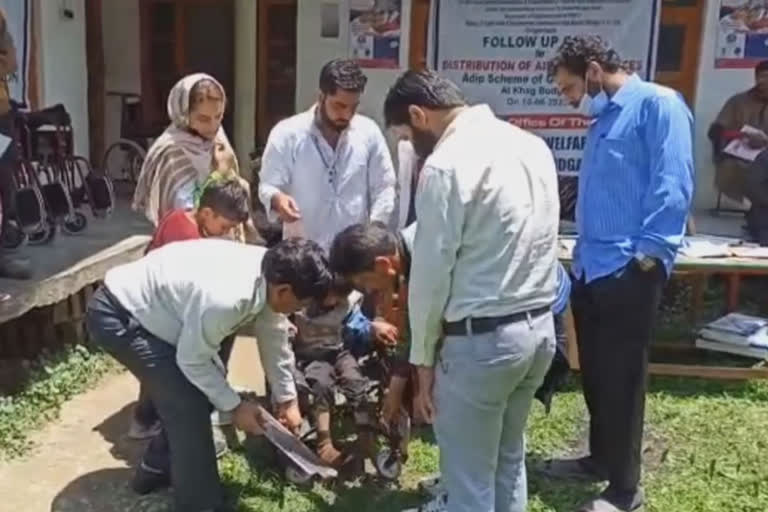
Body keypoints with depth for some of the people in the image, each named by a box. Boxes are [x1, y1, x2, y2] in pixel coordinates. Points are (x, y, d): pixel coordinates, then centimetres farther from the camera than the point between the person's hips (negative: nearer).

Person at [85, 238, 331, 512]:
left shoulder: (269, 274, -11)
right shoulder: (225, 298, -37)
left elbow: (274, 338, 5)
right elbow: (192, 360, -21)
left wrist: (287, 398, 14)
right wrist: (234, 406, -9)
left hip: (146, 306, 9)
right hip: (116, 315, -9)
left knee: (197, 391, 14)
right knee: (188, 403, -10)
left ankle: (157, 467, 35)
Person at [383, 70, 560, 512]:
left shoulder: (447, 164, -16)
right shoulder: (532, 145, 8)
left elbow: (431, 272, -13)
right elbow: (522, 245, 11)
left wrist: (423, 356, -3)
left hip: (482, 339, -8)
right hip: (541, 326, 8)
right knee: (508, 458, 24)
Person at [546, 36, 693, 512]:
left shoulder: (657, 104, -8)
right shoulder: (604, 120, 19)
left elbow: (672, 186, -17)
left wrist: (647, 254, -20)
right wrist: (582, 252, 16)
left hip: (630, 270, -8)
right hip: (591, 267, 9)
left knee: (621, 378, 2)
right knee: (595, 372, 18)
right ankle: (601, 457, 35)